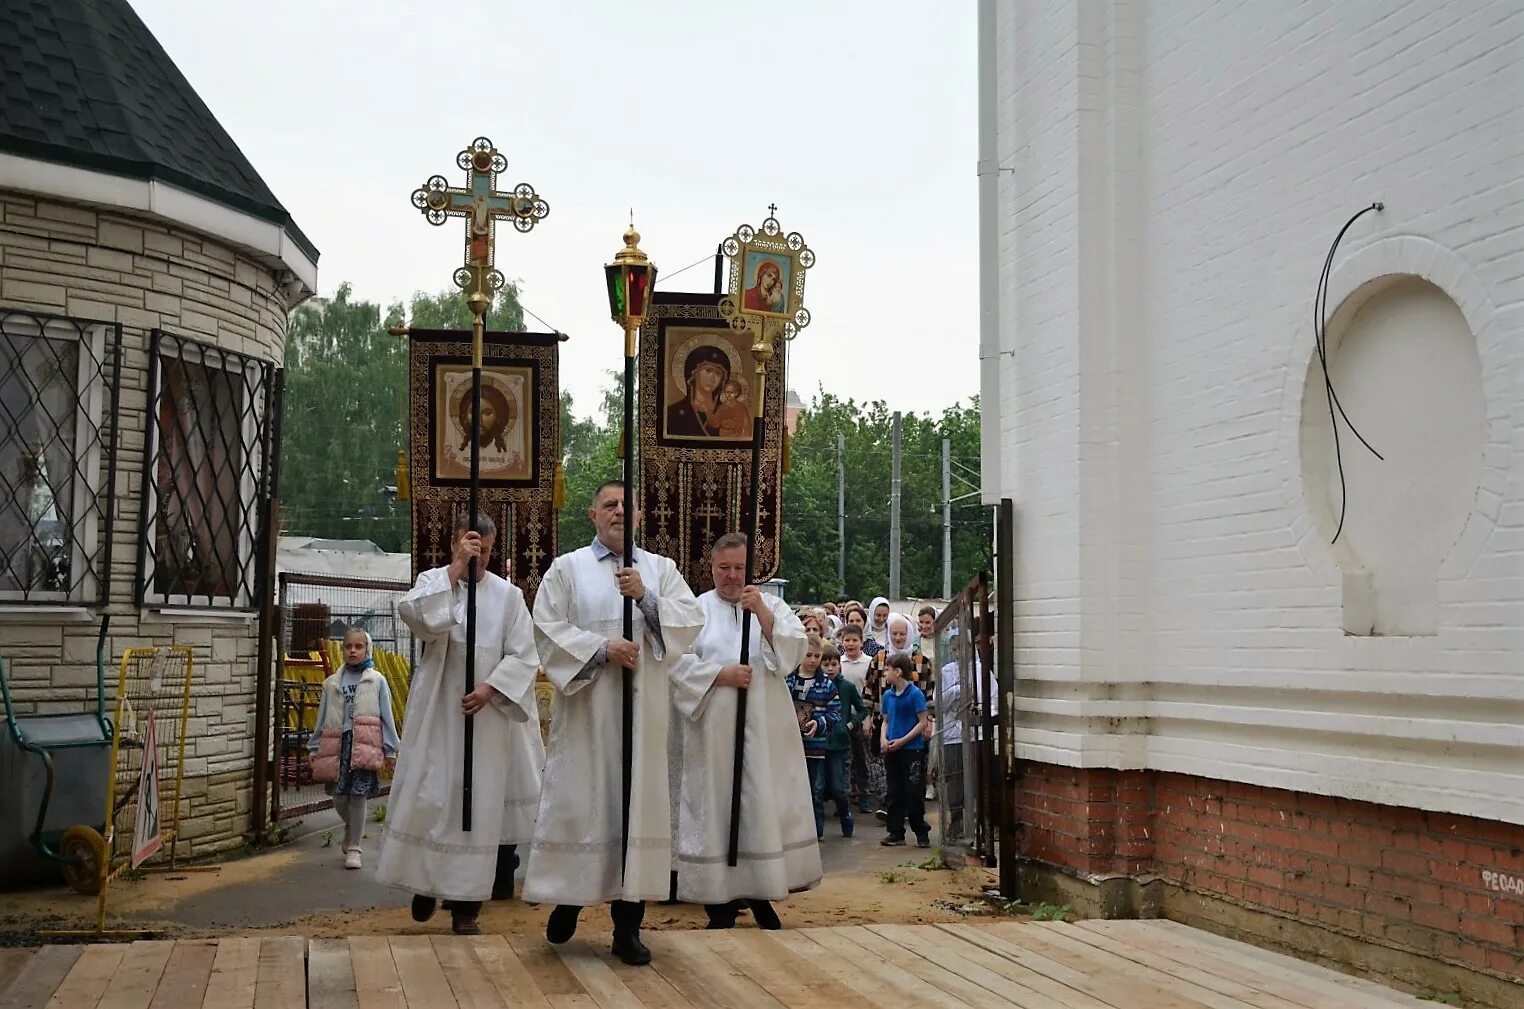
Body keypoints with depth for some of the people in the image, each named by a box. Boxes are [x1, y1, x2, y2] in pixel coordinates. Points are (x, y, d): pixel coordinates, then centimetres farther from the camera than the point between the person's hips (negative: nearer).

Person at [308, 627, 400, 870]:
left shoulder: (377, 681, 5)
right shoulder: (333, 683, 12)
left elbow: (387, 718, 3)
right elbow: (323, 719, 14)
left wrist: (390, 751, 0)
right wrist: (315, 749, 12)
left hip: (364, 745, -2)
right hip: (338, 743, 2)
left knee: (358, 795, -4)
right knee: (339, 796, 2)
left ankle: (353, 848, 7)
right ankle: (351, 829, 32)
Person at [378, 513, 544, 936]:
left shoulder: (507, 595, 4)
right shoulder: (433, 581, 4)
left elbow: (523, 655, 0)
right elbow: (416, 616, -19)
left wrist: (490, 688, -15)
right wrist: (455, 568, -18)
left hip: (486, 714, 1)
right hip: (437, 713, 0)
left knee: (478, 805, 2)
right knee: (430, 798, 0)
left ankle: (466, 905, 9)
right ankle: (426, 883, 22)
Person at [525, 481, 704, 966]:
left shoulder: (661, 568, 11)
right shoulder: (567, 568, 6)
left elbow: (691, 622, 0)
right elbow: (548, 627, -3)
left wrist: (645, 597, -14)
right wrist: (601, 648, -14)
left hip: (642, 710, 1)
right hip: (585, 708, -1)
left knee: (636, 802, 1)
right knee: (579, 802, 1)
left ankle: (627, 924, 6)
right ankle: (568, 899, 21)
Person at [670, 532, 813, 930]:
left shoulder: (772, 605, 10)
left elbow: (796, 649, -6)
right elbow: (679, 662, -4)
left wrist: (762, 612, -16)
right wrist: (720, 674, -15)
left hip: (765, 731, 1)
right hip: (714, 730, -1)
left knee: (763, 804, 1)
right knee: (717, 807, -1)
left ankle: (760, 894, 12)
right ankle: (721, 900, 6)